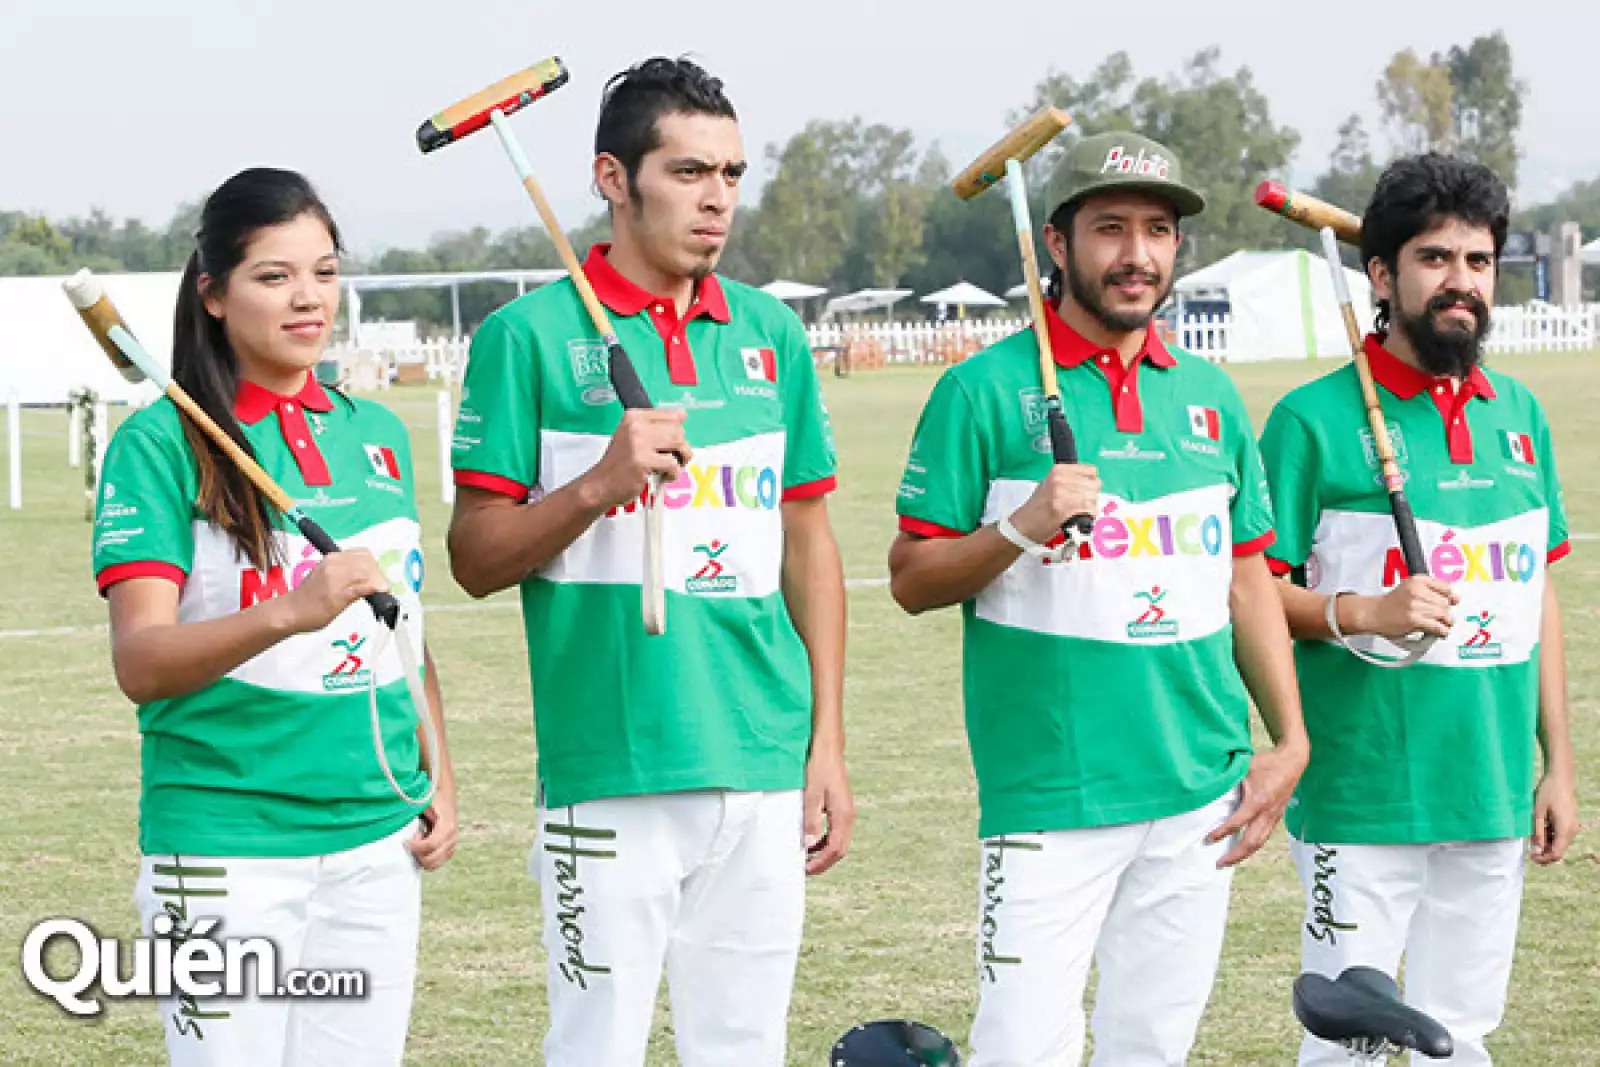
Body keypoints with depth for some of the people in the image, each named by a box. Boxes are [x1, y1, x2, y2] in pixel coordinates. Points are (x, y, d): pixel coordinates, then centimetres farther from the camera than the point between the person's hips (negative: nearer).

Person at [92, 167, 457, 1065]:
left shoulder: (378, 435, 11)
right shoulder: (163, 442, -8)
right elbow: (141, 663, -18)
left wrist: (439, 781, 14)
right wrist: (293, 613, -31)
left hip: (377, 842, 5)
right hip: (227, 845, -5)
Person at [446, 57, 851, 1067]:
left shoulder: (771, 332, 11)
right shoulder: (532, 335, -2)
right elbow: (476, 557, -2)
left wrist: (828, 740, 11)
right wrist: (596, 485, -19)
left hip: (765, 769, 4)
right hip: (610, 768, -4)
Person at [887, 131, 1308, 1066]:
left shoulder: (1209, 395, 12)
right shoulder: (987, 391, -3)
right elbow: (911, 581, -3)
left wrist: (1289, 741, 10)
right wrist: (1019, 529, -20)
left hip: (1201, 795, 5)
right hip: (1049, 795, -5)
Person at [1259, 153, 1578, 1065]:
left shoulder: (1520, 416, 10)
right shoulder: (1316, 419, -7)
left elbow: (1538, 593, 15)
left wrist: (1559, 765, 13)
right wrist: (1364, 613, -23)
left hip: (1494, 800, 5)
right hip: (1361, 805, -5)